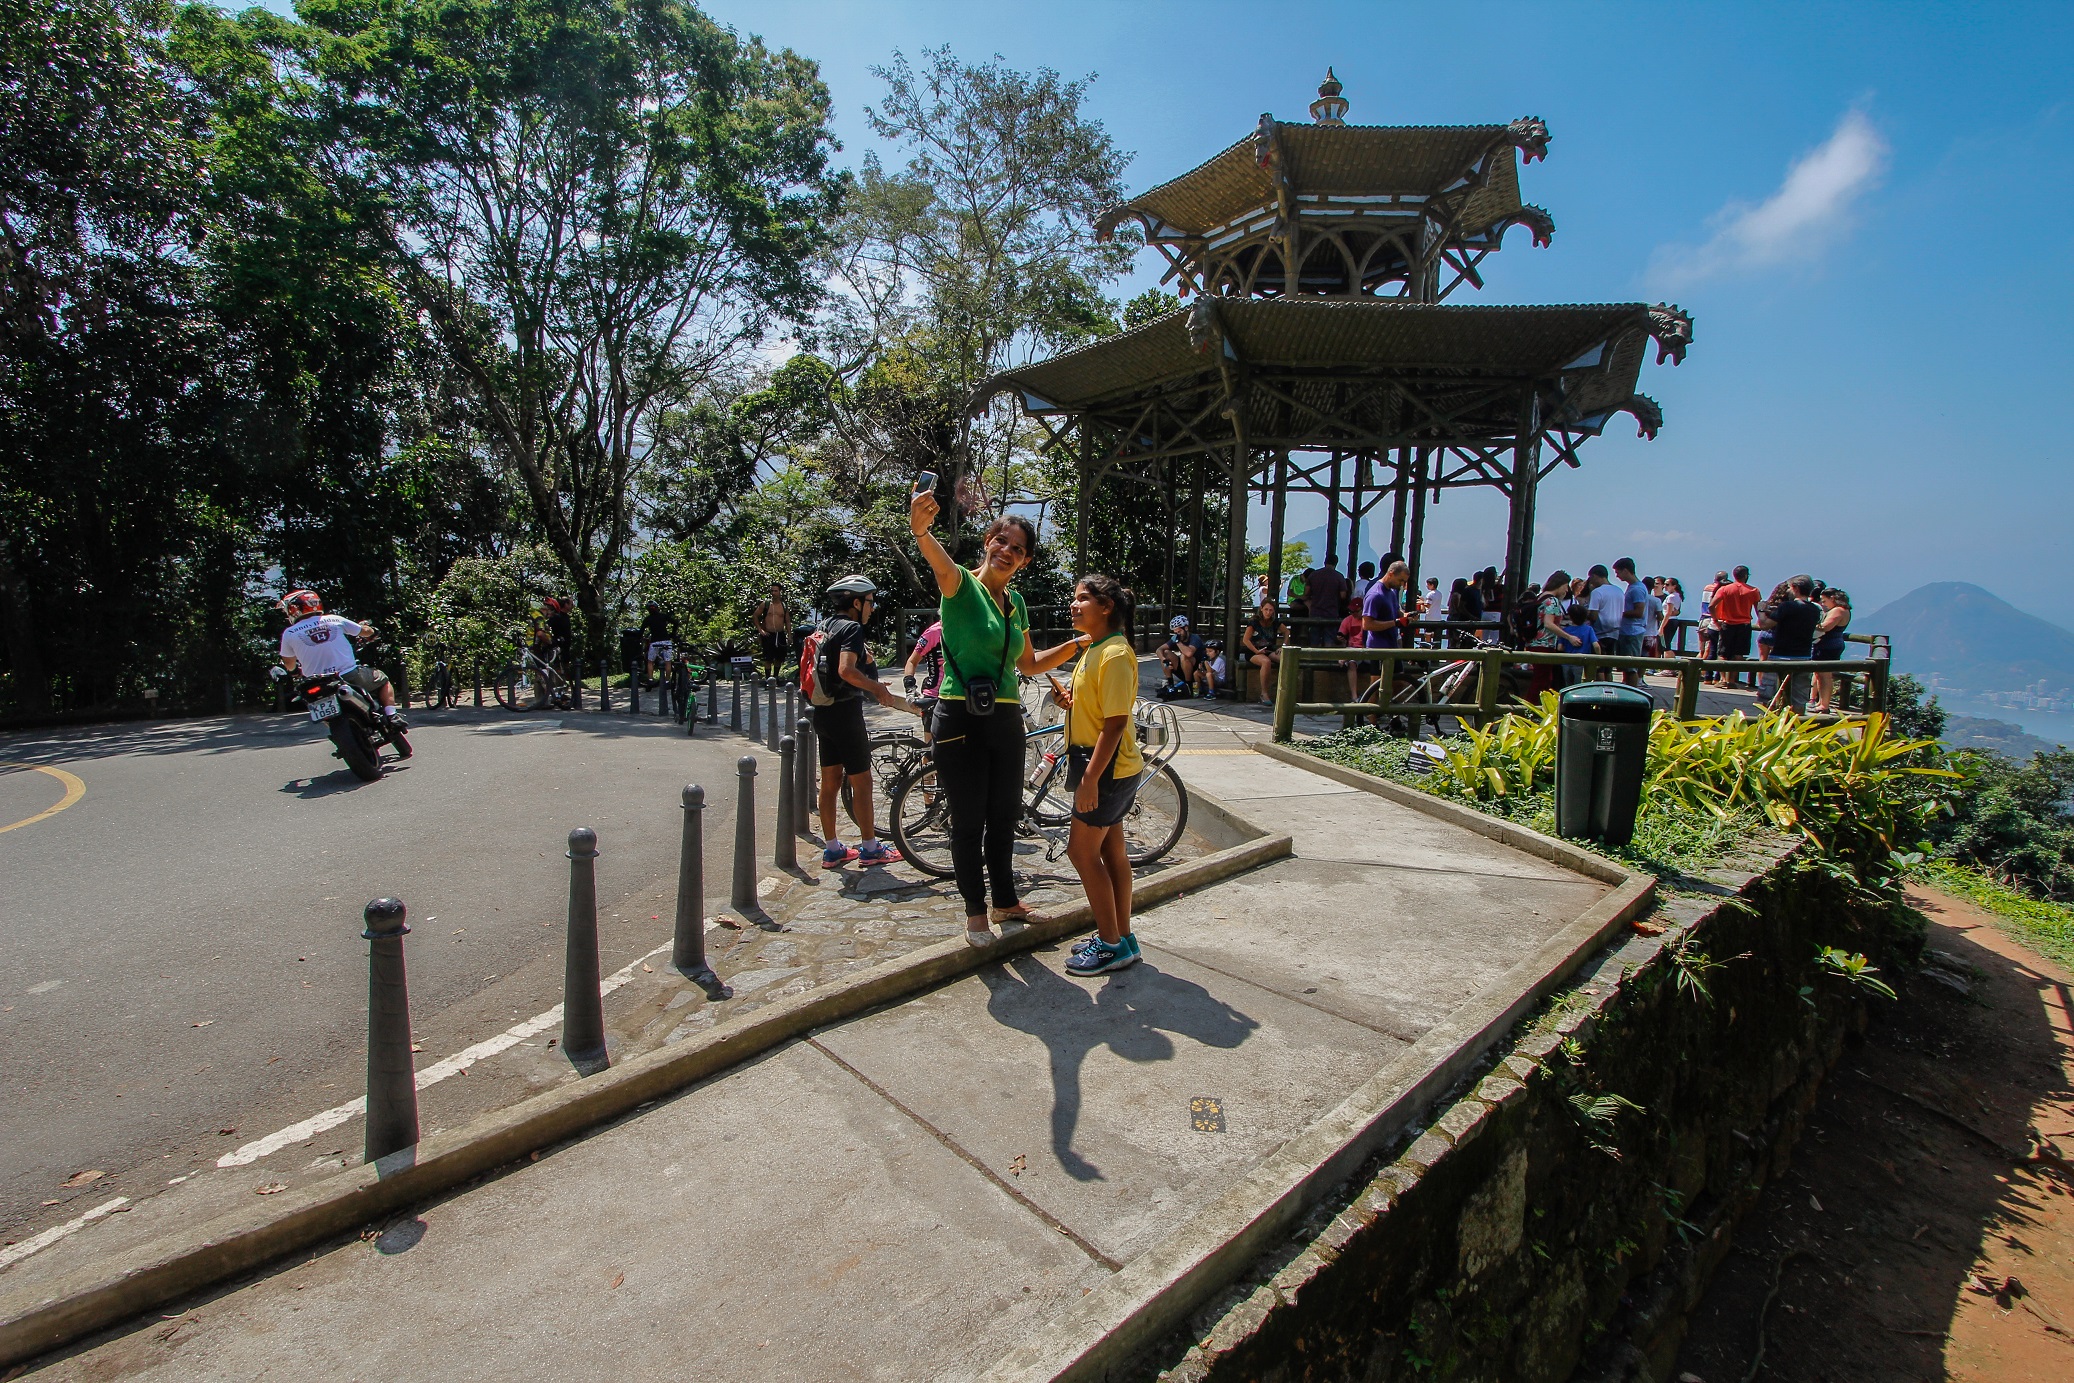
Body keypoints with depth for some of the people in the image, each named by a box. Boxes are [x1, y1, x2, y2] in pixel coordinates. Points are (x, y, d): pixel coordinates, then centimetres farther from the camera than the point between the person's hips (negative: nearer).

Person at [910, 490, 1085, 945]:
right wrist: (920, 528, -56)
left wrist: (1079, 644, 12)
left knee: (1005, 816, 17)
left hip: (1005, 720, 7)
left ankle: (1005, 901, 35)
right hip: (961, 720, -6)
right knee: (969, 821, 5)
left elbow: (1029, 664, 21)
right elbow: (942, 565, -35)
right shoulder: (962, 585, -9)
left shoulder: (1016, 602, 11)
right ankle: (975, 912, 23)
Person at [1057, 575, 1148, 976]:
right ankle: (1121, 938, 26)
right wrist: (1072, 702, 2)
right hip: (1106, 768, 10)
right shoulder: (1095, 649, 12)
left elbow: (1115, 722, -23)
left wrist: (1090, 779, -25)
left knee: (1082, 850, -3)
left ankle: (1111, 944, 9)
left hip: (1107, 769, -10)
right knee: (1111, 851, 15)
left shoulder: (1115, 654, -19)